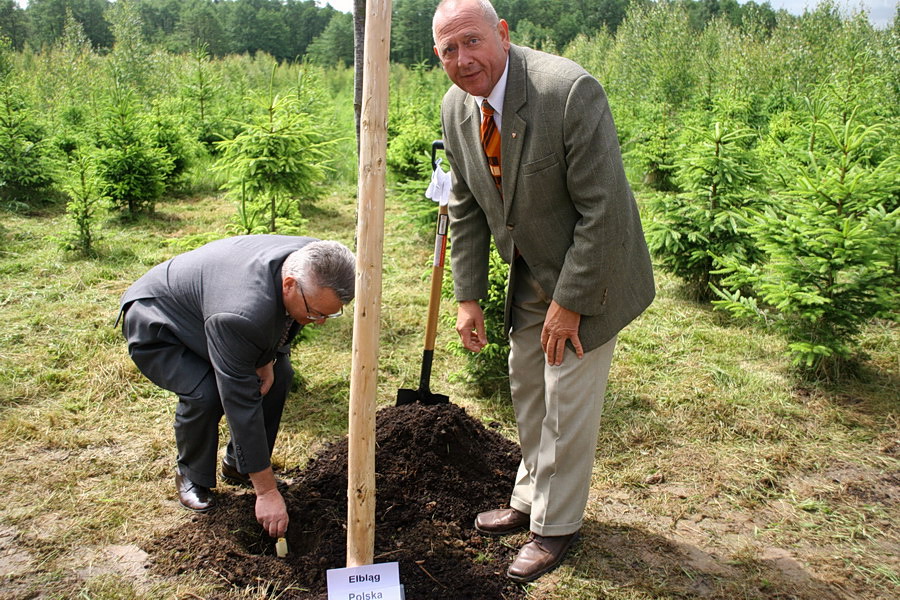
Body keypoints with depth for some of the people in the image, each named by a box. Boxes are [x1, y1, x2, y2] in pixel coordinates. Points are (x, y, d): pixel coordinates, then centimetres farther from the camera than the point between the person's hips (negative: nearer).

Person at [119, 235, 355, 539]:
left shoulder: (314, 261, -22)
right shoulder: (241, 314, -44)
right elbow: (241, 403, -38)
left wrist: (267, 357, -14)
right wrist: (266, 491, -32)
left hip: (205, 304, 7)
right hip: (155, 327, -7)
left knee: (279, 374, -5)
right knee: (204, 393, -28)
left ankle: (239, 466, 13)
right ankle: (191, 475, 2)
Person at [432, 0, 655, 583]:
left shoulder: (569, 91, -29)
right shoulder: (457, 107, -6)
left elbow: (603, 209, -26)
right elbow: (467, 208, 2)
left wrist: (569, 302, -22)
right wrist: (469, 297, 0)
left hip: (589, 271, -7)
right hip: (531, 268, 7)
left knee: (568, 401, 3)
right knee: (526, 388, 18)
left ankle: (556, 525, 25)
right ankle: (529, 500, 40)